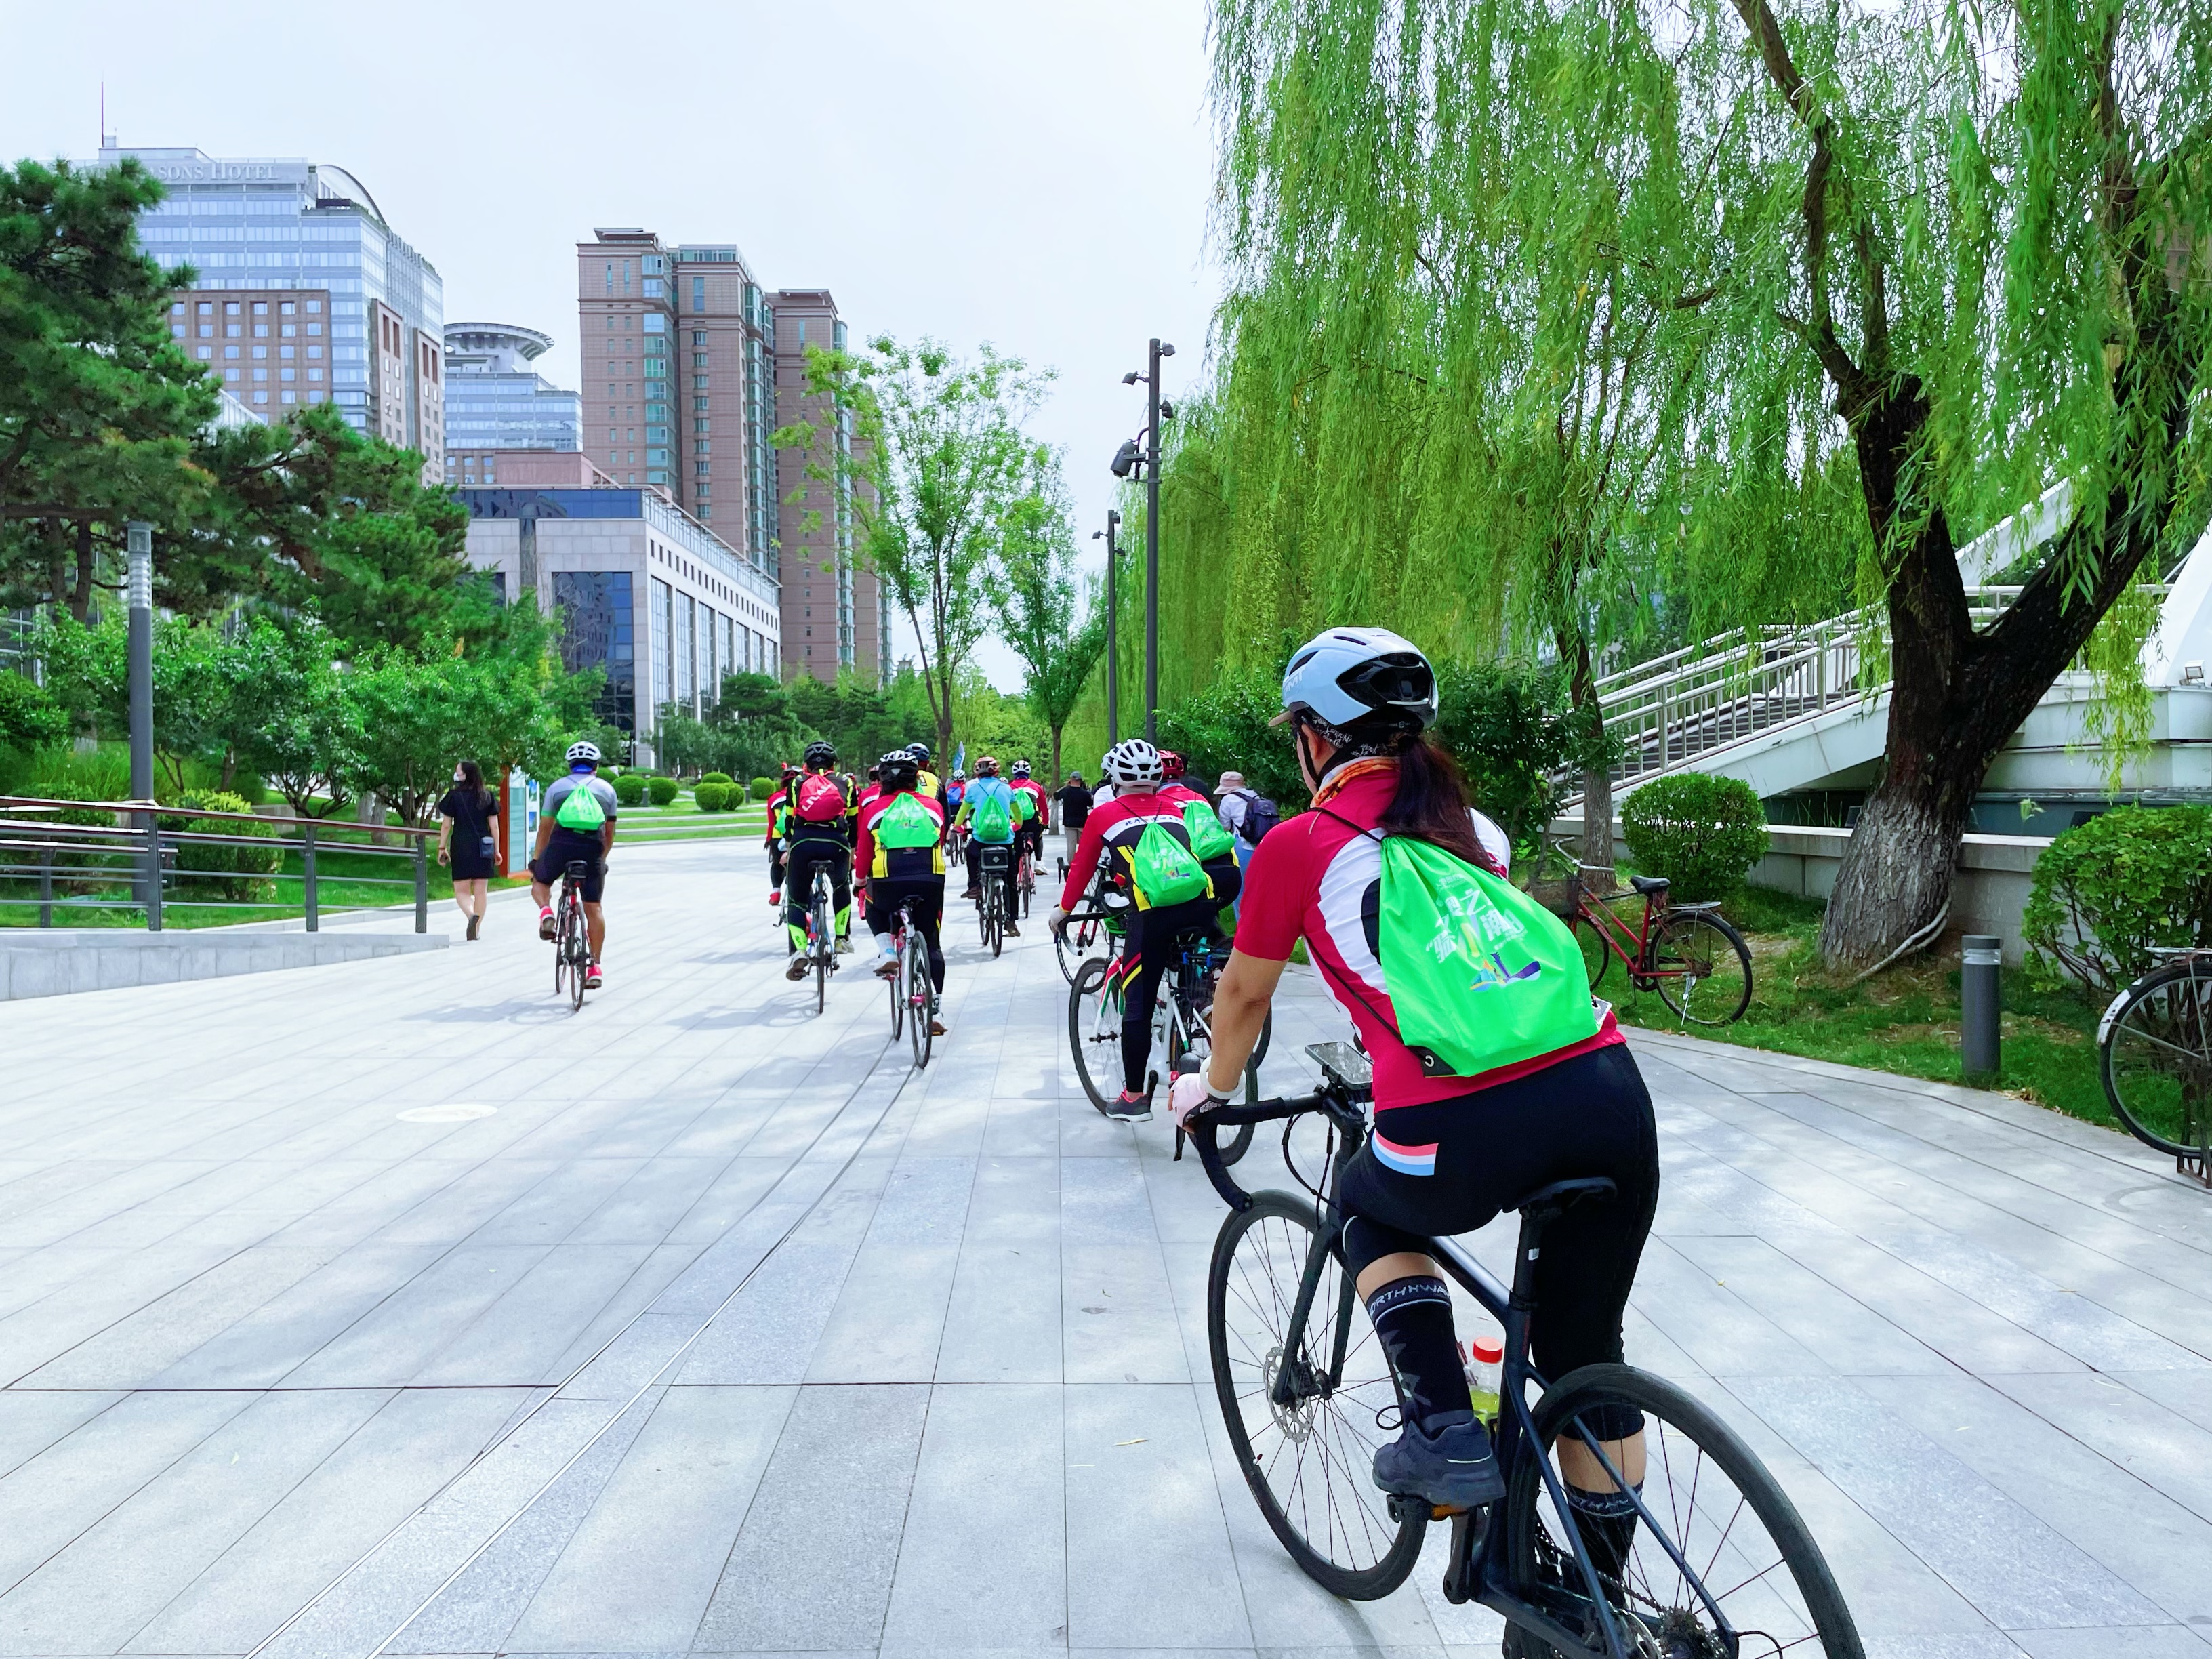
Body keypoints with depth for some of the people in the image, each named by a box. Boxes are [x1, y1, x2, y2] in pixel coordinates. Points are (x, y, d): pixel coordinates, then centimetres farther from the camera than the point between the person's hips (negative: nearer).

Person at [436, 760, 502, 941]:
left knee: (462, 890, 5)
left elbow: (446, 825, -1)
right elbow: (494, 826, 3)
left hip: (461, 848, -2)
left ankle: (472, 915, -22)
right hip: (483, 849, 2)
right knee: (481, 890, 9)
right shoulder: (488, 797, 4)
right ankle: (476, 929, 12)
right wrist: (497, 850, 10)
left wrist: (442, 848, 7)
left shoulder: (454, 796, -3)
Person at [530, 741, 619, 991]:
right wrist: (602, 858, 32)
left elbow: (545, 828, 14)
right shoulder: (607, 789, 19)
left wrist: (536, 858, 23)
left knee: (540, 881, 28)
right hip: (592, 848, 0)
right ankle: (595, 968, 6)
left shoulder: (557, 787, 17)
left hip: (561, 843, 0)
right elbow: (609, 832, 19)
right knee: (594, 908, 7)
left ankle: (545, 911, -5)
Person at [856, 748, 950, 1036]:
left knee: (873, 905, 35)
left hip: (888, 881, -1)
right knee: (931, 944, 17)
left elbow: (863, 852, 14)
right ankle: (935, 1010, 12)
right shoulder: (933, 807, 15)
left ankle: (886, 951, 11)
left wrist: (859, 878, 33)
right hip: (931, 881, 1)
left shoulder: (874, 809, 11)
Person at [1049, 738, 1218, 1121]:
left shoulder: (1103, 815, 17)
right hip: (1202, 902, 3)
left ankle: (1134, 1097, 14)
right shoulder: (1174, 810, 27)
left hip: (1153, 912, -3)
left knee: (1137, 1006, 7)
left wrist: (1063, 910, 40)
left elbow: (1081, 869, 24)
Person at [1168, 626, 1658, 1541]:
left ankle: (1445, 1431, 16)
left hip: (1466, 1132, -5)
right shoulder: (1470, 824, 23)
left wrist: (1213, 1087, 40)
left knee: (1372, 1212, 30)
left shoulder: (1299, 845, 8)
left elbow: (1244, 994, 21)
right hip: (1608, 1094, 5)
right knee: (1586, 1357, 22)